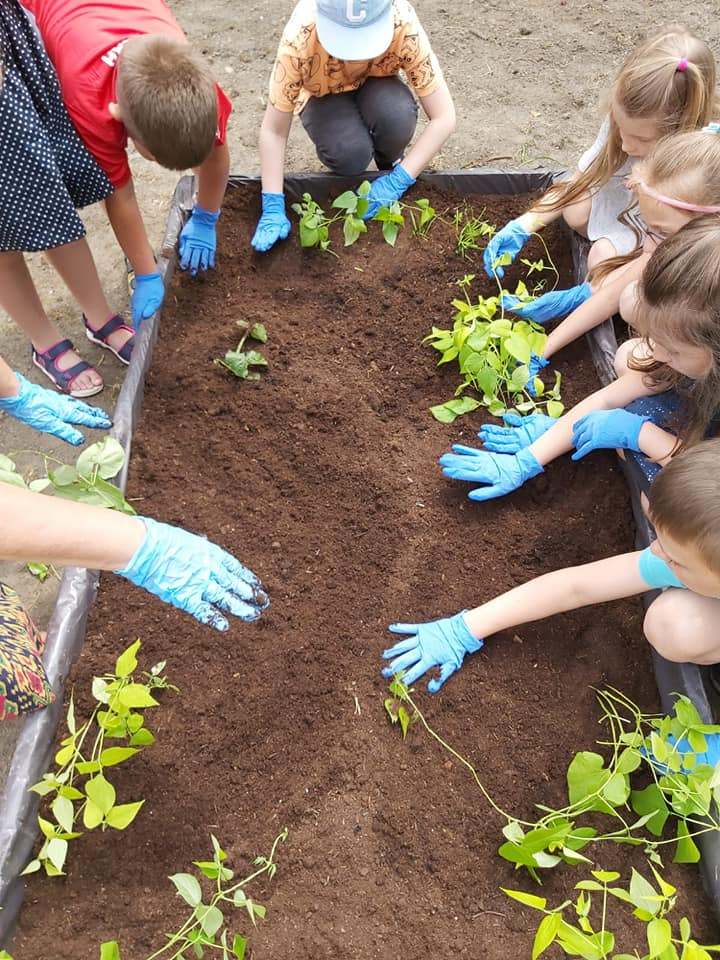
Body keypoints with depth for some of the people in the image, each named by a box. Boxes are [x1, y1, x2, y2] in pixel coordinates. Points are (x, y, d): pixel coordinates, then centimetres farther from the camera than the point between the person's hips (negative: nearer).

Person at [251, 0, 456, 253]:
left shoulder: (403, 27, -34)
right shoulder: (300, 39, -36)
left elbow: (444, 118, -29)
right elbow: (273, 130, -27)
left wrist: (398, 180, -34)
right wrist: (273, 207, -33)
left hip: (375, 87, 1)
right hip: (324, 96, -1)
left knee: (396, 117, -34)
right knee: (349, 153, -33)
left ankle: (390, 163, 0)